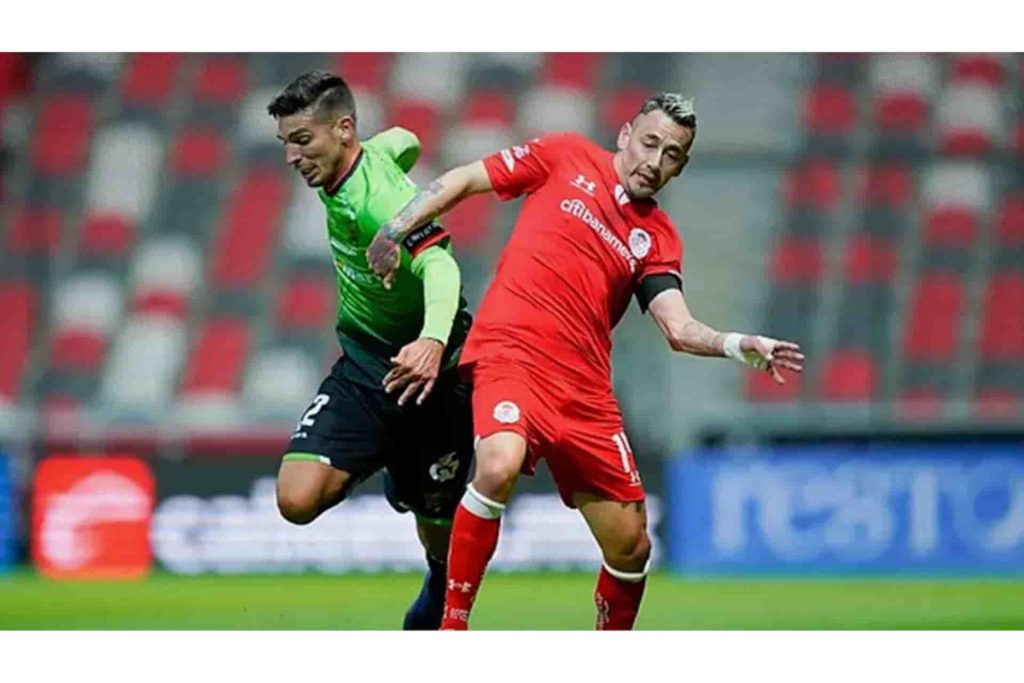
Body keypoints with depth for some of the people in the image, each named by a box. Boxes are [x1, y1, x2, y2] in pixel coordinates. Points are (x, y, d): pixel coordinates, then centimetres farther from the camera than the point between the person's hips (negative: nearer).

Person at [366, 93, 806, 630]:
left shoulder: (657, 239, 13)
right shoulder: (565, 157, 8)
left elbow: (680, 330, 1)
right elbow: (465, 180, 13)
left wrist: (741, 346, -17)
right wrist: (397, 229, 2)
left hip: (584, 386, 4)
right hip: (511, 352, -4)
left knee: (631, 548, 4)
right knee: (500, 465, -35)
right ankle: (451, 626, -24)